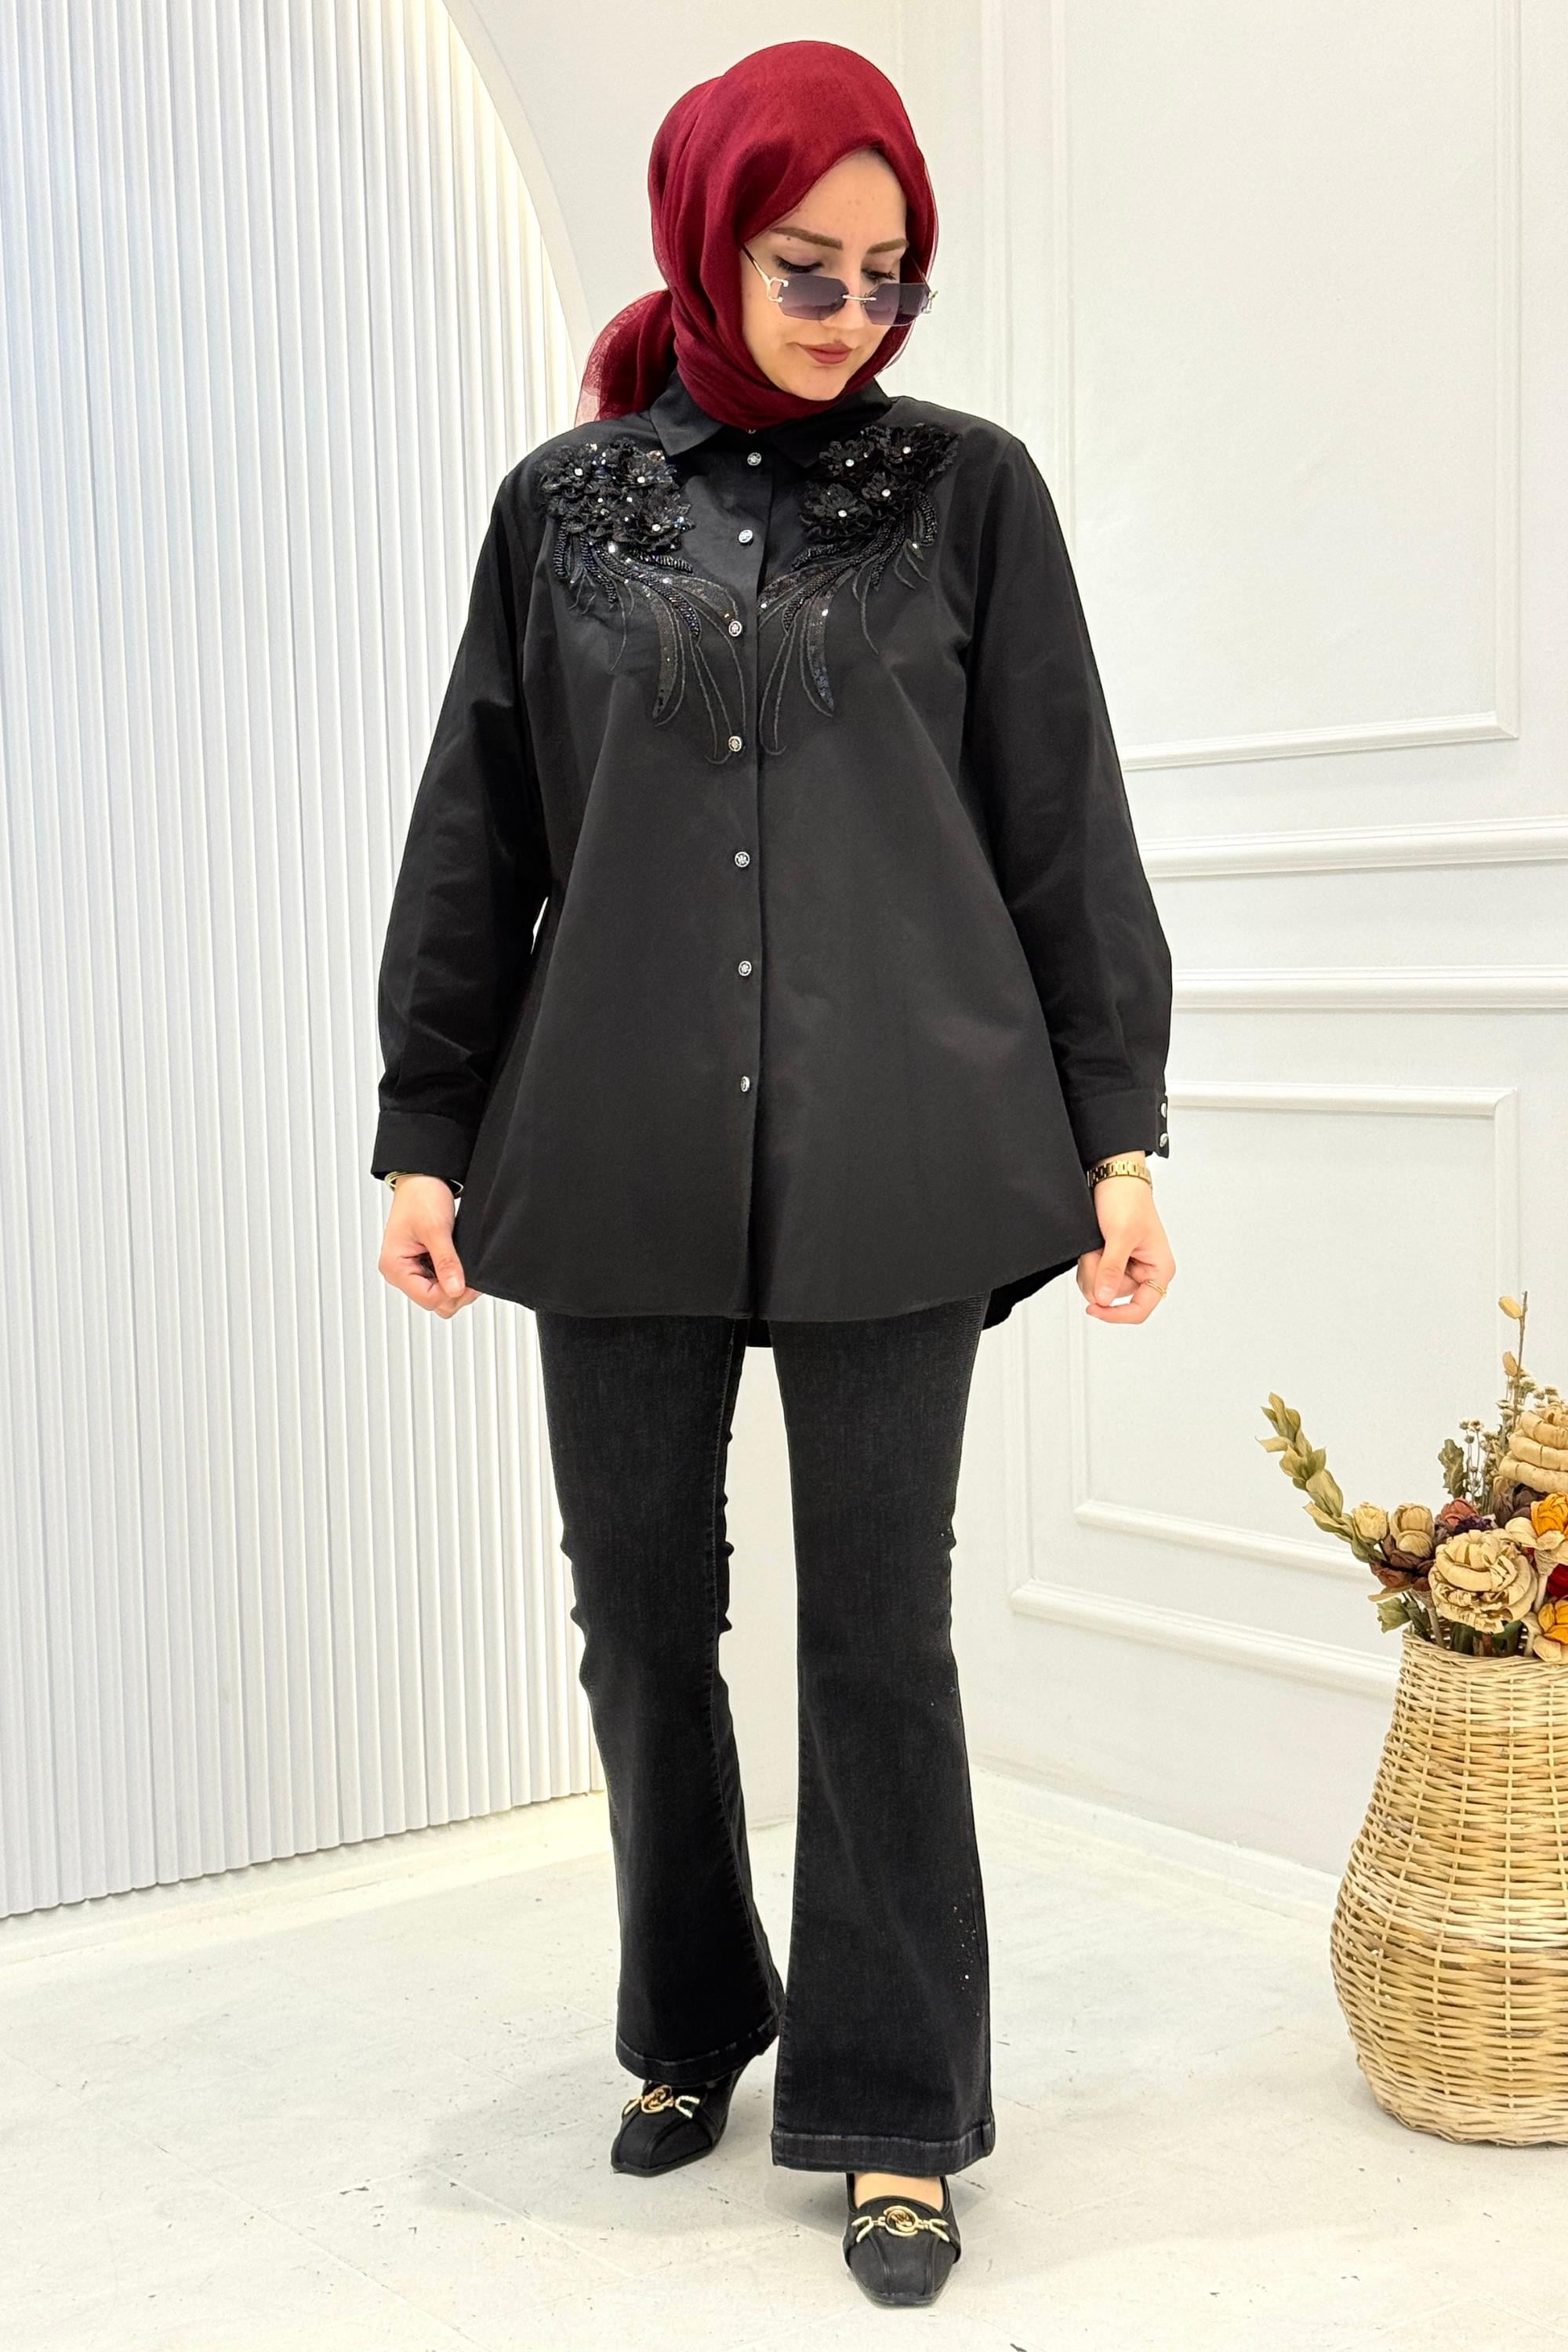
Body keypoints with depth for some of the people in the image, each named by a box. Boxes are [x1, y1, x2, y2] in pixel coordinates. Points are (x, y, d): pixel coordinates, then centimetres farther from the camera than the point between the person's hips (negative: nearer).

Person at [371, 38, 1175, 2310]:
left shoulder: (969, 488, 7)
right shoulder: (565, 505, 10)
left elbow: (1068, 829, 5)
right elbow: (477, 843, 10)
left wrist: (1121, 1129, 0)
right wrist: (429, 1132, 6)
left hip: (889, 1162, -1)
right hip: (618, 1164, 2)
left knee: (880, 1633, 2)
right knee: (643, 1611, 9)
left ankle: (892, 2111, 17)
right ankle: (689, 2024, 31)